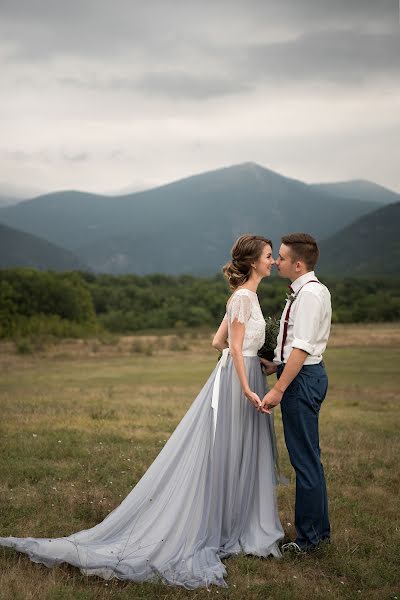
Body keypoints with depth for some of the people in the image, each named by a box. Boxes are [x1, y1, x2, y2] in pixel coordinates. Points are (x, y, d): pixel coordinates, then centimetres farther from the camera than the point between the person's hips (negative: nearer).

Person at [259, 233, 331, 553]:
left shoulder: (309, 293, -18)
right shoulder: (313, 290, 14)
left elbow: (302, 349, -24)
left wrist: (278, 390, -26)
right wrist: (276, 365, 17)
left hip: (302, 378, -11)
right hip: (306, 373, 11)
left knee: (305, 458, -2)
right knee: (309, 457, 17)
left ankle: (309, 537, 7)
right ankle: (319, 528, 28)